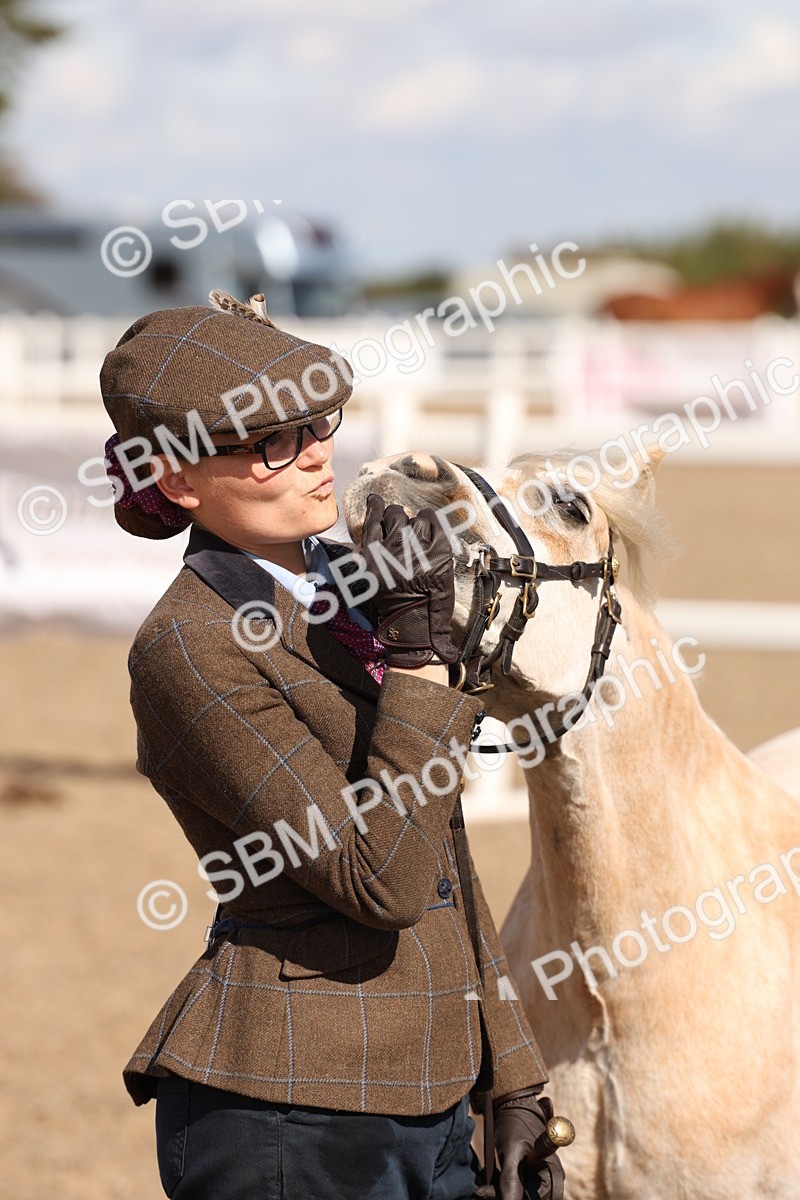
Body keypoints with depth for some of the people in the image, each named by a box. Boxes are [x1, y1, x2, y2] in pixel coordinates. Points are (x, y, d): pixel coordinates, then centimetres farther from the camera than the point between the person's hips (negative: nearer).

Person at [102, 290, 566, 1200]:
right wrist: (416, 655, -20)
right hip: (290, 1125, -8)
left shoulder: (347, 584, 10)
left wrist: (511, 1084, 14)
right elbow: (382, 879, -20)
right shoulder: (192, 649, -16)